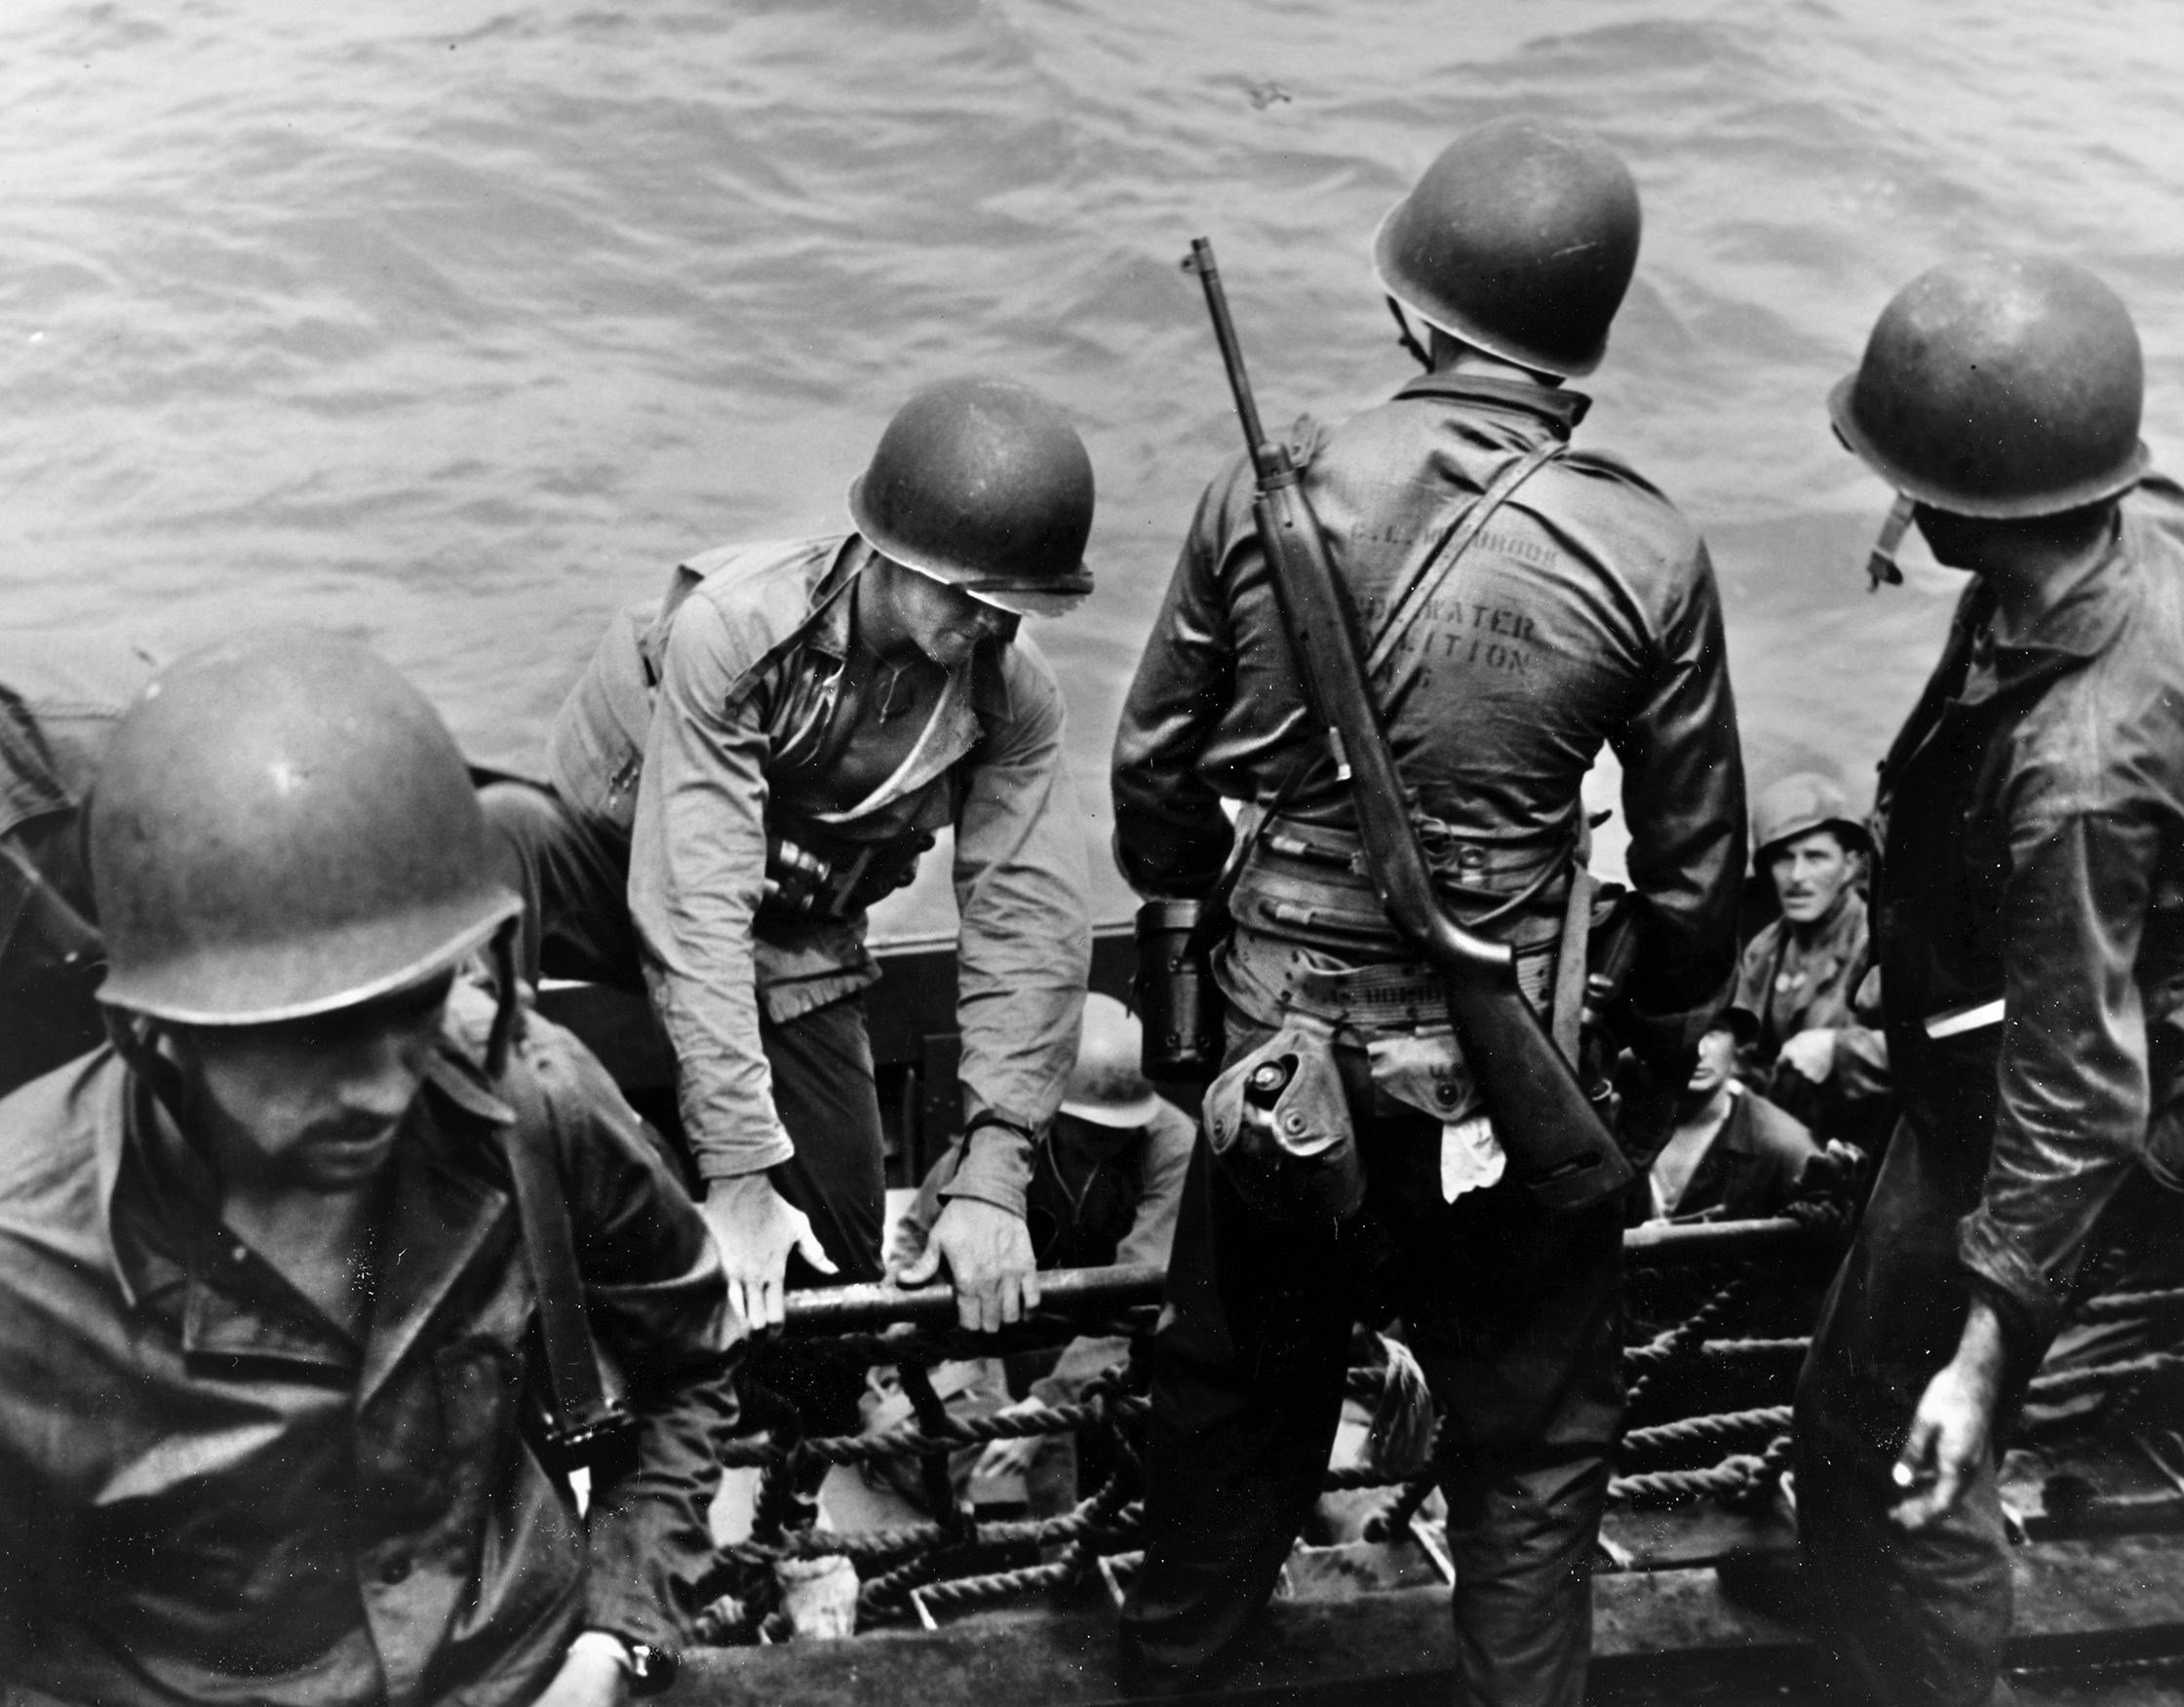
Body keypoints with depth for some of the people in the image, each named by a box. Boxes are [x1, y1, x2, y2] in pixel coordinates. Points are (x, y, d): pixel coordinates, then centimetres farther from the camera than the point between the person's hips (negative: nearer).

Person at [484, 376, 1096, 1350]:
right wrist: (738, 1170, -39)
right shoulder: (734, 627, -31)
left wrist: (990, 1177, -30)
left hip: (793, 955, 4)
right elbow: (695, 906, -36)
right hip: (619, 876, -3)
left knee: (836, 1267, -4)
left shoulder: (1012, 698, -17)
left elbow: (1029, 926, -20)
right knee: (494, 842, -37)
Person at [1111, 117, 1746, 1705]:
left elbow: (1155, 765, 1)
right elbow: (1696, 857, -5)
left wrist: (1196, 895, 22)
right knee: (1534, 1440, 18)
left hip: (1281, 1042, 3)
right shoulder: (1647, 557, -15)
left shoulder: (1266, 493, -10)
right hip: (1502, 1083, -3)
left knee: (1241, 1385, 25)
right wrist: (1668, 1041, 13)